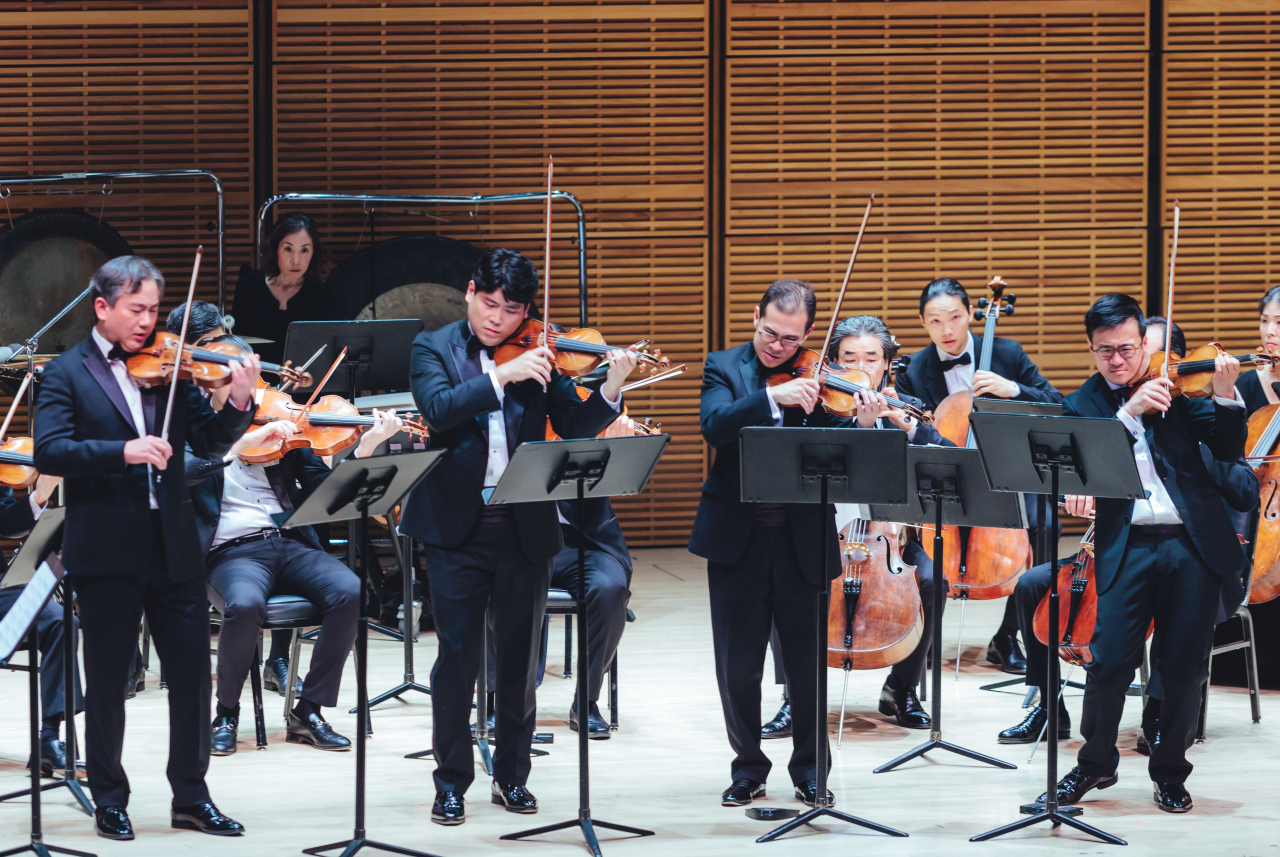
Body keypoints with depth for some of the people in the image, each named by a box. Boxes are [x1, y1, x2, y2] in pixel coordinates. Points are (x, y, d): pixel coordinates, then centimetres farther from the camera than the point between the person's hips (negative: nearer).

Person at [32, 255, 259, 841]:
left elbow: (209, 443, 5)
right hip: (105, 549, -3)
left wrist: (240, 403, -14)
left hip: (172, 546, 4)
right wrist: (122, 451, -26)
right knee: (107, 682, 6)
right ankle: (110, 800, 17)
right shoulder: (67, 372, -1)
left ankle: (191, 797, 16)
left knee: (193, 673, 5)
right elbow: (48, 451, -14)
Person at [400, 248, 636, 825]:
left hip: (524, 526, 2)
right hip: (457, 524, -2)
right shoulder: (434, 348, 2)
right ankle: (452, 781, 10)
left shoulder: (539, 357, 6)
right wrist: (502, 375, -24)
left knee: (520, 658, 9)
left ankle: (513, 776, 21)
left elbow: (575, 427, -2)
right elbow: (438, 409, -16)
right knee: (457, 656, -1)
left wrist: (610, 389, -19)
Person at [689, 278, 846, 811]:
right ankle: (748, 767, 20)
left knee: (808, 663, 6)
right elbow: (715, 427, -17)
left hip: (803, 540, 0)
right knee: (737, 665, 4)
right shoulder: (725, 368, 3)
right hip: (738, 538, 0)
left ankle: (809, 768, 20)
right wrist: (773, 397, -27)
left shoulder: (819, 380, 3)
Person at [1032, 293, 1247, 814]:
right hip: (1127, 546, 0)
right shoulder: (1082, 406, 10)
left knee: (1183, 668, 0)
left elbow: (1228, 451, 3)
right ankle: (1096, 763, 13)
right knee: (1109, 661, -9)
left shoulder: (1174, 384, 9)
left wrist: (1225, 396, -15)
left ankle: (1170, 772, 18)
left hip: (1193, 542, 0)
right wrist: (1129, 411, -18)